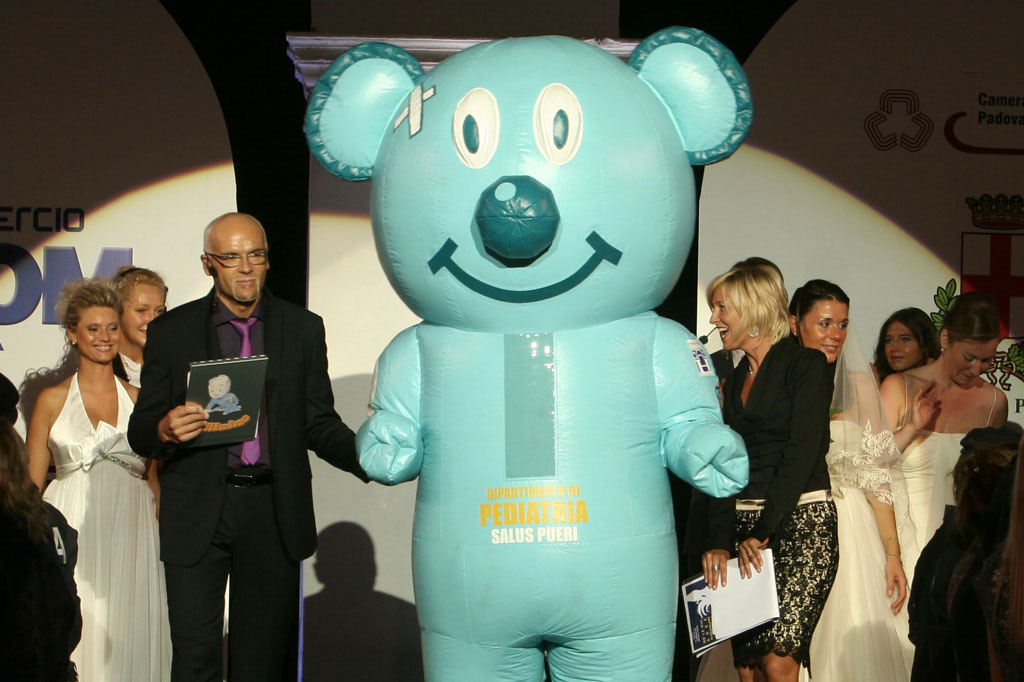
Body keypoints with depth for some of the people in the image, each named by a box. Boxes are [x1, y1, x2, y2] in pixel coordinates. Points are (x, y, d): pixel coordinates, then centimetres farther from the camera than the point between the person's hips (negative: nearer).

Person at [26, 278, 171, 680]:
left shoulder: (141, 400, 10)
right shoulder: (52, 401, 7)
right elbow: (31, 484, 9)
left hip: (130, 537, 1)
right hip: (70, 534, -1)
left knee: (126, 641, 1)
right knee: (74, 637, -3)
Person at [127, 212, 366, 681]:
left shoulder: (303, 328, 9)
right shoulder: (170, 331, 5)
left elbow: (319, 424, 8)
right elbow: (140, 432, 6)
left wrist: (368, 457, -12)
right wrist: (165, 431, -19)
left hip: (274, 513, 1)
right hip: (197, 514, -1)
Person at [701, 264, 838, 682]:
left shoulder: (806, 366, -3)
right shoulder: (736, 379, 19)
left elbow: (802, 455, -11)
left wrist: (761, 534, -16)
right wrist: (720, 541, -1)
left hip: (800, 521, -6)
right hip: (743, 524, 7)